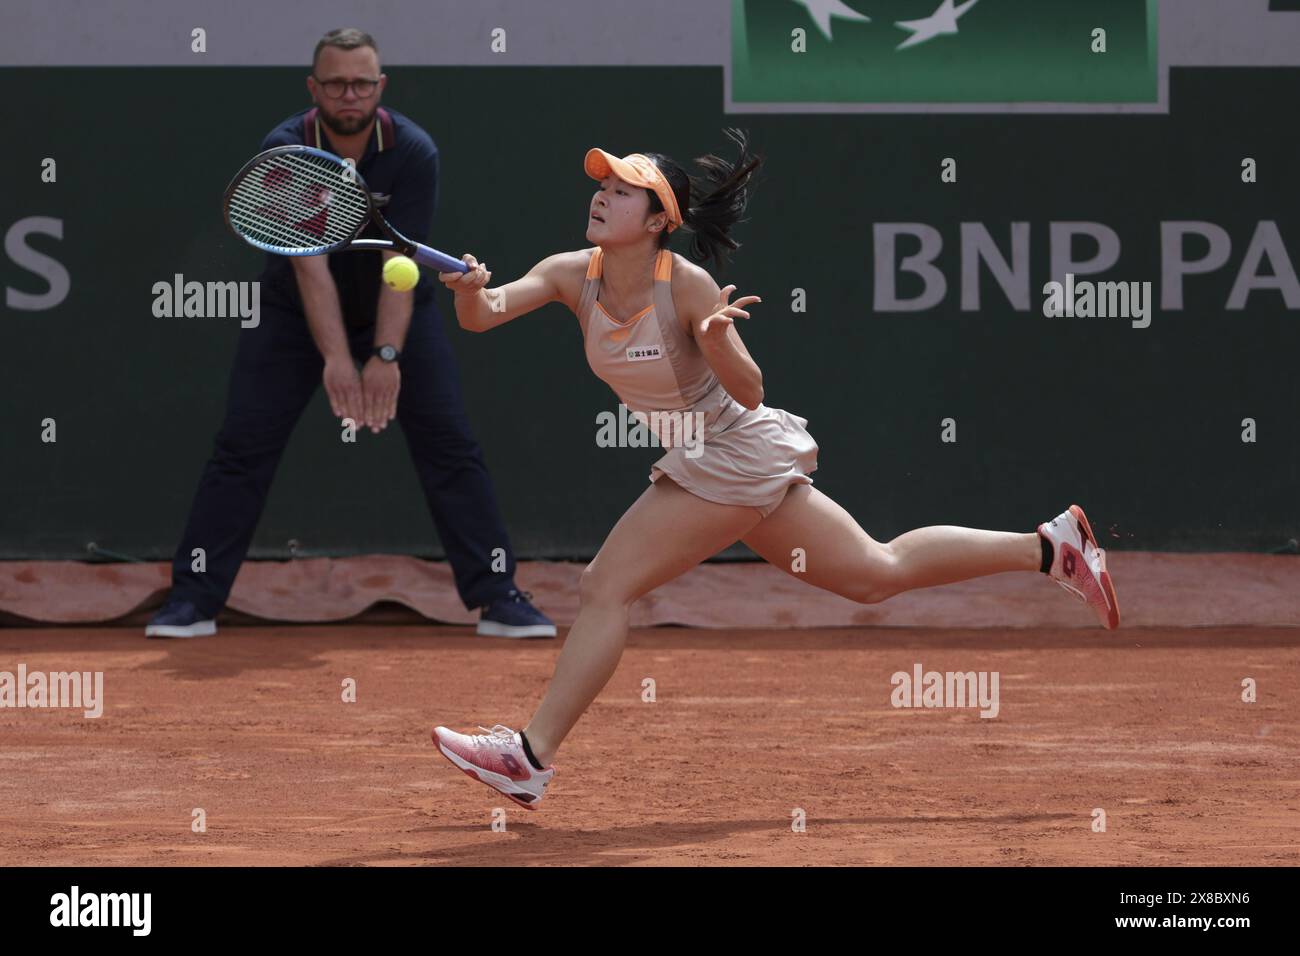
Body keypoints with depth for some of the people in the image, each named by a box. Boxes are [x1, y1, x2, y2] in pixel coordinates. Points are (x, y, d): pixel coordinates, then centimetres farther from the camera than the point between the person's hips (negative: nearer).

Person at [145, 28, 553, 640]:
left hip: (396, 311, 0)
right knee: (243, 446, -8)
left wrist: (386, 355, -40)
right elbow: (311, 266, -32)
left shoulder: (414, 152, -22)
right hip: (296, 314, 0)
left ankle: (497, 597, -4)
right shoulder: (284, 152, -23)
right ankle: (192, 601, -2)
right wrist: (336, 359, -42)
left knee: (450, 444, -9)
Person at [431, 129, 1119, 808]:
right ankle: (1049, 547, 25)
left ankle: (531, 756, -14)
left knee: (606, 587, -15)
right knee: (876, 573, 18)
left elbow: (749, 392, -20)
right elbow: (485, 314, -17)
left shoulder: (688, 286, -21)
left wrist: (718, 342, -40)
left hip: (737, 454, -8)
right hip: (706, 463, 8)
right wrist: (470, 291, -40)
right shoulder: (572, 274, -4)